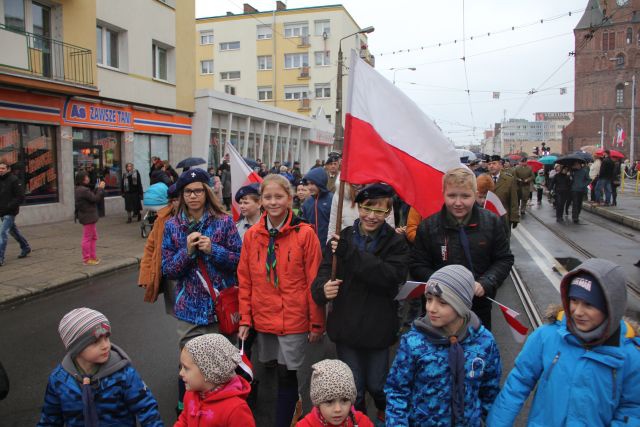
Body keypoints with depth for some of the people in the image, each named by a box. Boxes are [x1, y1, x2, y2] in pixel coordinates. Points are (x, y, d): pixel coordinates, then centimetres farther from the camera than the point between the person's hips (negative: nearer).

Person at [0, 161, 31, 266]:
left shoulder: (14, 180, -11)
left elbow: (20, 197, -13)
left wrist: (9, 206, -19)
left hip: (10, 212, -7)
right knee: (13, 230, 19)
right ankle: (25, 248, 36)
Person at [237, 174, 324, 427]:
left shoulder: (305, 233, -11)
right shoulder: (251, 235, 1)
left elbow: (314, 281, -8)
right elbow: (245, 280, 7)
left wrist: (317, 323, -6)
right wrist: (245, 319, 5)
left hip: (294, 320, -4)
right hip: (263, 320, 4)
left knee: (286, 376, 3)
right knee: (279, 373, 16)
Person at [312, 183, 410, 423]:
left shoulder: (396, 243, -6)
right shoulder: (342, 238, -1)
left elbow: (392, 276, -23)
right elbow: (323, 274, -9)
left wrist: (351, 253, -27)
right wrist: (323, 288, -33)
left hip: (378, 328, -1)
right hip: (346, 326, 1)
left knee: (376, 385, 12)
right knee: (353, 389, 13)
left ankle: (386, 411, 46)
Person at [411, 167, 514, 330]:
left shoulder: (492, 222, -7)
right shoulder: (428, 226, -9)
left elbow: (504, 259, 0)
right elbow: (417, 266, -5)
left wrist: (485, 283, -16)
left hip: (480, 305, 1)